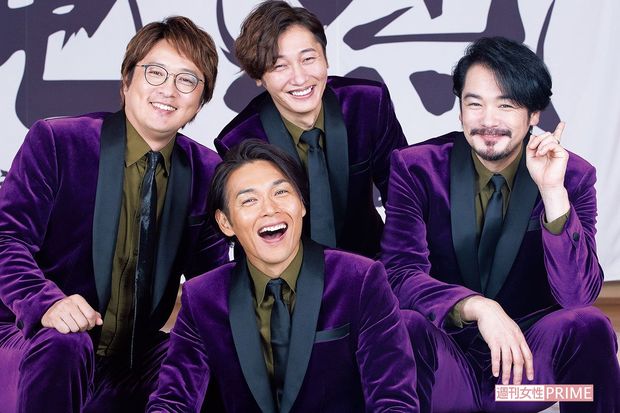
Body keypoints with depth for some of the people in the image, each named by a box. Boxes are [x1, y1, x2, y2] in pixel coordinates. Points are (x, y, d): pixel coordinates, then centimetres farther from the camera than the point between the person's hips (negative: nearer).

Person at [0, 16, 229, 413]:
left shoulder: (208, 172, 6)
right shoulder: (55, 141, -6)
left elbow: (211, 274, 11)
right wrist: (46, 302, -32)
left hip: (139, 361, 3)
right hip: (38, 338, -3)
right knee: (61, 345, -36)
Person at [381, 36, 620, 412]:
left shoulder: (574, 176, -3)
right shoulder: (417, 168, -5)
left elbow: (578, 296, -14)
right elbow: (400, 275, -14)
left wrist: (553, 191, -25)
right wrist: (476, 307, -32)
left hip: (527, 355, 2)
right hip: (446, 357, -1)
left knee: (588, 327, -30)